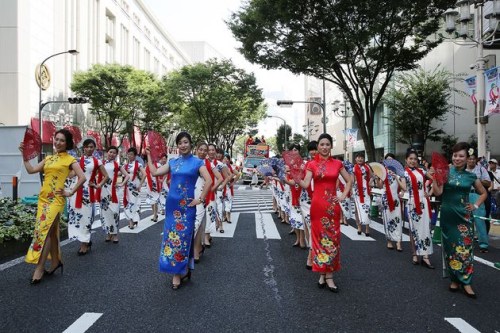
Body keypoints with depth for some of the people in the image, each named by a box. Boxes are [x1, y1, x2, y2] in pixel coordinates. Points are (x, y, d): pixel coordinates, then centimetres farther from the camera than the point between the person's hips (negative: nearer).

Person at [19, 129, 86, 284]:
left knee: (43, 230, -11)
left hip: (55, 199, -7)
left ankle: (39, 269, -6)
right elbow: (31, 170, 12)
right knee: (50, 231, 12)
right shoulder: (49, 158, 16)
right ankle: (55, 261, 25)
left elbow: (82, 178, -12)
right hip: (43, 198, 7)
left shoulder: (70, 159, -3)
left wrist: (70, 193, -10)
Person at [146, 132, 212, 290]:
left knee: (183, 237, 0)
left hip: (187, 205, -4)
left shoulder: (197, 162, -2)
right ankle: (182, 270, 18)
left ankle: (179, 273, 13)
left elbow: (208, 181, -9)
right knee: (172, 236, 5)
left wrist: (200, 199, -10)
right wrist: (149, 156, 10)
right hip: (172, 204, 4)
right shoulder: (172, 162, 10)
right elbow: (155, 172, 8)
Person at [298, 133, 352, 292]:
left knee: (332, 238, 4)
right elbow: (305, 184, -11)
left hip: (333, 205, 2)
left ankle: (328, 275, 13)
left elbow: (349, 181, 16)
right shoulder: (312, 165, 0)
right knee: (319, 237, 3)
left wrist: (343, 196, 5)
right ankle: (322, 273, 16)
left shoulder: (337, 163, 6)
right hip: (318, 204, -2)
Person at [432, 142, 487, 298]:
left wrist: (476, 205, 7)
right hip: (448, 215, -1)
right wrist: (433, 178, -21)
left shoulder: (471, 176, 5)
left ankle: (466, 282, 7)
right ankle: (455, 279, 18)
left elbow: (483, 193, 19)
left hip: (464, 216, 1)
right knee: (450, 246, 6)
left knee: (465, 247, -1)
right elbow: (438, 192, -9)